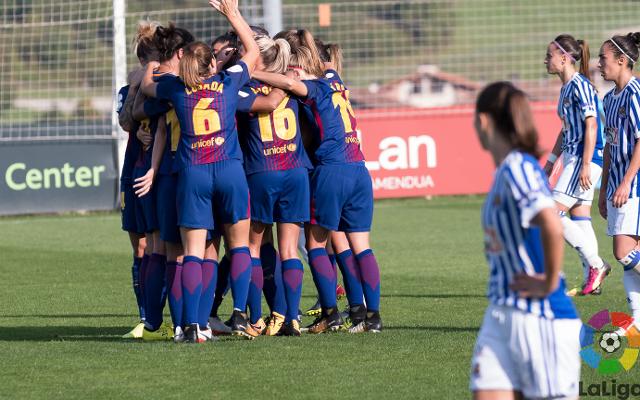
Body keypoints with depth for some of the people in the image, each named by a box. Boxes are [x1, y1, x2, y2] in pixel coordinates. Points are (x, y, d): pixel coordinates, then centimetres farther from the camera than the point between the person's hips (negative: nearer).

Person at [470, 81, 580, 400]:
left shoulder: (518, 168, -16)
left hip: (541, 317, -9)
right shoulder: (504, 171, 11)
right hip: (501, 315, 9)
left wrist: (549, 283, -21)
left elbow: (552, 226, -32)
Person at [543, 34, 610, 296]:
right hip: (573, 159, 10)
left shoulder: (580, 86, -14)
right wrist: (550, 162, 26)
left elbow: (591, 126, -19)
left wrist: (585, 165, -23)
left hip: (585, 159, -10)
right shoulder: (566, 88, 16)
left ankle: (595, 264, -8)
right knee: (579, 218, 8)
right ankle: (592, 280, 9)